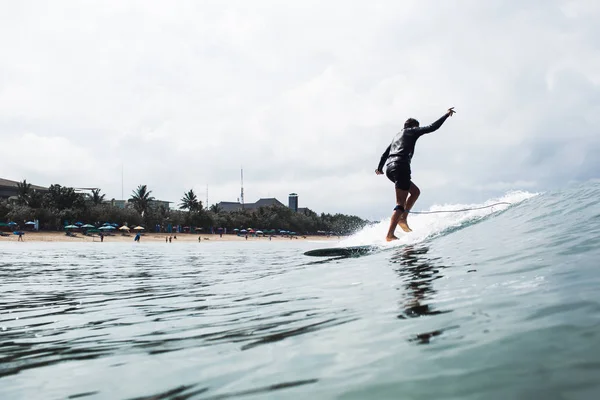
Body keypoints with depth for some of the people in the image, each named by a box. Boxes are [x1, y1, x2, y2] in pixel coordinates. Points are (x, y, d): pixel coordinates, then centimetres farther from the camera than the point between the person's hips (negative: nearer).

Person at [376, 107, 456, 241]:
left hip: (390, 168, 8)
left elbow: (385, 153, 29)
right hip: (400, 167, -8)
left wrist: (380, 168, 36)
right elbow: (432, 127, 5)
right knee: (401, 203, -13)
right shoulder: (412, 131, 12)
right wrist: (446, 115, 14)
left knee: (415, 191, 22)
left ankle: (403, 219, 9)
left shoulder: (397, 135, 31)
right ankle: (390, 235, -24)